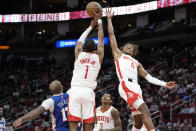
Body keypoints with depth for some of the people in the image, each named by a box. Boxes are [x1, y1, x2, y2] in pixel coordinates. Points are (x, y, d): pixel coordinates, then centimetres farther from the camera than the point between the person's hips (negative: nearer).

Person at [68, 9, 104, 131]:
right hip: (88, 92, 0)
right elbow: (101, 39, 22)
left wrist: (91, 27, 41)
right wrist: (99, 20, 31)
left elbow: (81, 39, 29)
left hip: (75, 90, 0)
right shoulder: (98, 57, 9)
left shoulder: (79, 54, 9)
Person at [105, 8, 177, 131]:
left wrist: (164, 84, 15)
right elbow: (111, 35, 19)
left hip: (136, 88, 7)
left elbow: (148, 77, 25)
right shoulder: (118, 54, 22)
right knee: (145, 111, -25)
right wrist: (109, 19, 16)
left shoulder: (137, 63, 33)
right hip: (126, 86, -7)